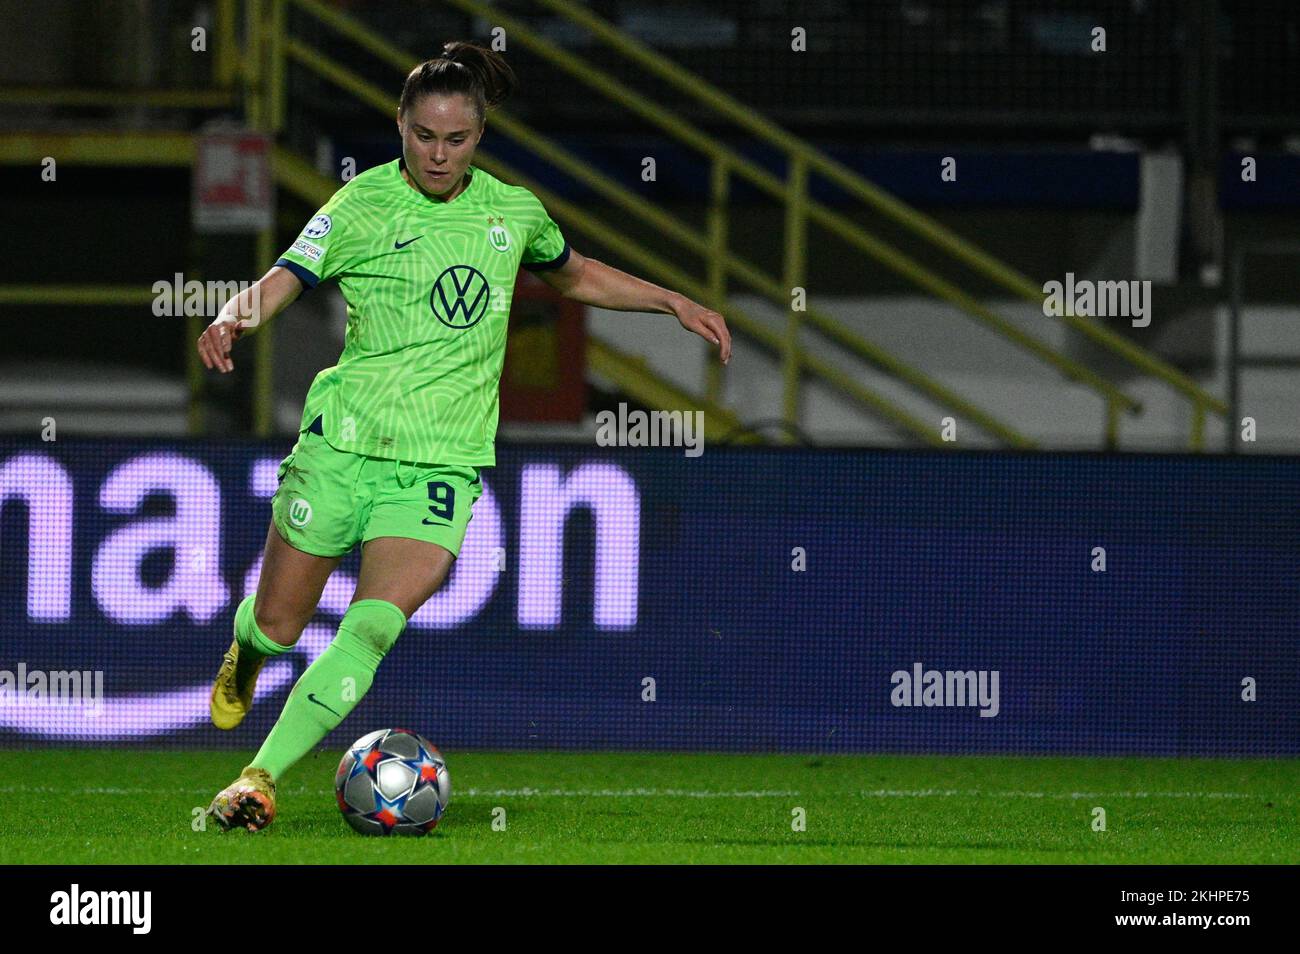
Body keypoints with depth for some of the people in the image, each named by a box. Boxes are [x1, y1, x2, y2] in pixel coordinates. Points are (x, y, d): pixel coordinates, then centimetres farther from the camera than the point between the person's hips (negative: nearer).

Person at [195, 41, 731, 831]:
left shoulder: (512, 210, 9)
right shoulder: (363, 205, -4)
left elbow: (575, 276, 28)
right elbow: (283, 281, -16)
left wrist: (675, 304, 23)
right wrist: (235, 320, -37)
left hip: (445, 458, 2)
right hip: (346, 438, -2)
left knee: (374, 627, -19)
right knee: (280, 628, 8)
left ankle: (261, 777, -18)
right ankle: (245, 649, 46)